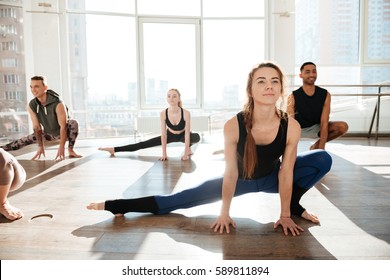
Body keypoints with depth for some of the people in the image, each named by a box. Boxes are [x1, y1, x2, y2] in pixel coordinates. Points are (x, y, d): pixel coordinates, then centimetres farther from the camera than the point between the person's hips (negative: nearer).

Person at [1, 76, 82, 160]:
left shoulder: (58, 103, -32)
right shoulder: (31, 105, -16)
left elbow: (63, 126, -31)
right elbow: (36, 126, -8)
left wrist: (61, 147, -33)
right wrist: (40, 146, -6)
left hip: (64, 131, -5)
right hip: (49, 133, 5)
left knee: (73, 123, -34)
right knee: (26, 140, 5)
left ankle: (70, 150, -21)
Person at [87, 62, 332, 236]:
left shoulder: (292, 127, -29)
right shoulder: (233, 126, -33)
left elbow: (285, 172, -18)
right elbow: (230, 172, -24)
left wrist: (285, 215, -12)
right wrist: (225, 213, -15)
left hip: (271, 177, 2)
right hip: (241, 178, -2)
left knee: (323, 160, -16)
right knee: (181, 200, -7)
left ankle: (293, 205, 7)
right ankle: (117, 206, 3)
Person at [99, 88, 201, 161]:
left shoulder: (186, 113, -34)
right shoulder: (163, 113, -27)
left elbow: (187, 133, -29)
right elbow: (163, 134, -23)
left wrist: (186, 153, -33)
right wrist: (164, 153, -25)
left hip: (182, 135, -1)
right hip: (170, 135, 2)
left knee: (196, 137, -36)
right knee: (144, 144, -5)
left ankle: (188, 148, -2)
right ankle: (114, 149, -2)